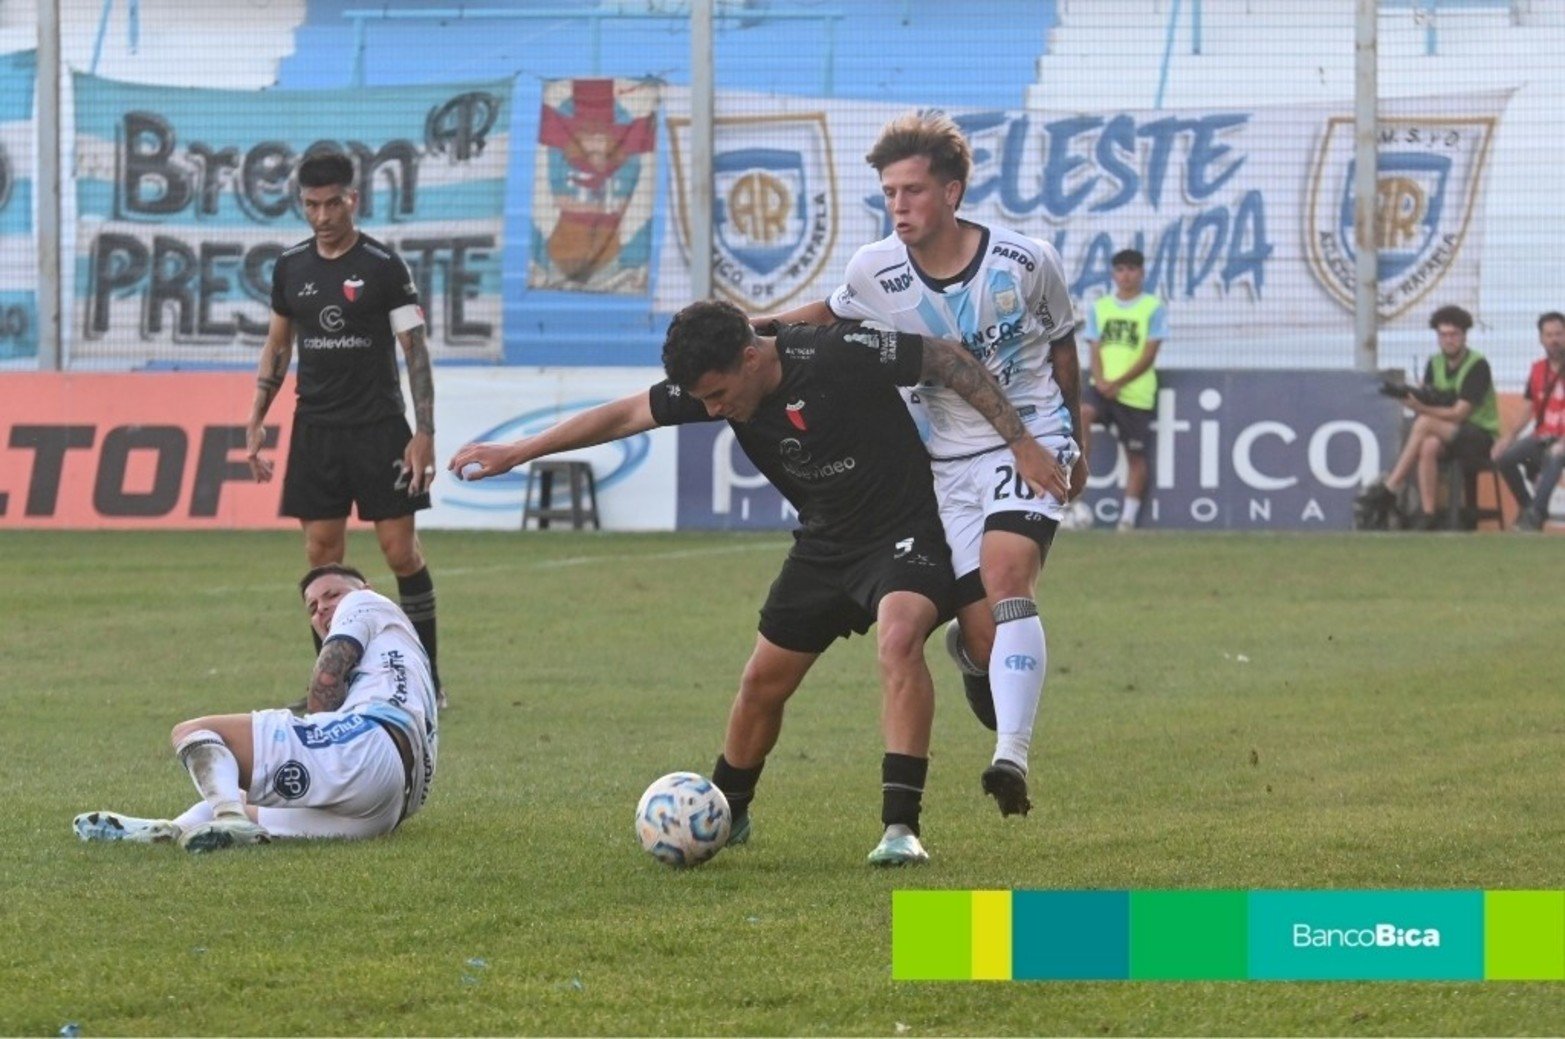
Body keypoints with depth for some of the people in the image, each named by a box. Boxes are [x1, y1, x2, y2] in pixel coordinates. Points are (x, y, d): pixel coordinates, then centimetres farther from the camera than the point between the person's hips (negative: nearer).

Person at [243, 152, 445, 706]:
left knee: (400, 551, -5)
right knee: (322, 556, 2)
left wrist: (424, 433, -13)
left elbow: (415, 350, -7)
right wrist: (256, 420, 12)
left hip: (378, 426, -4)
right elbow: (278, 343, 18)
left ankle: (428, 677, 4)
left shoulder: (384, 266, -7)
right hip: (315, 427, 4)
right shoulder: (291, 266, 7)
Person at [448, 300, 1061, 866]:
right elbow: (626, 415, 1)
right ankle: (724, 815, 34)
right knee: (763, 680, 9)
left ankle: (901, 826, -31)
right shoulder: (712, 384, -9)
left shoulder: (841, 355, -26)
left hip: (903, 533, -6)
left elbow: (950, 360, -17)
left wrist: (1022, 444, -15)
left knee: (899, 638, -32)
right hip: (824, 543, 6)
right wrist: (517, 453, 2)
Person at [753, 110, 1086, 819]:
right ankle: (969, 649, 37)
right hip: (945, 461, 2)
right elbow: (831, 314, 17)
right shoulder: (874, 271, -6)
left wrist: (1073, 443, 17)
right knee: (983, 637, -5)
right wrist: (761, 327, -1)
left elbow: (1061, 345, 8)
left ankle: (1011, 755, -36)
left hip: (1029, 442, -2)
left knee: (1007, 575, -29)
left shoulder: (1025, 263, -11)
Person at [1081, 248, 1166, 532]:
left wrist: (1118, 383, -16)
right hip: (1103, 387, 2)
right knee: (1082, 412, -30)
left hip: (1136, 393, -2)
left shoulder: (1154, 308, 0)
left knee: (1135, 455, 3)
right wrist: (1101, 381, -13)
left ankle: (1128, 519, 12)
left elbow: (1148, 356, -6)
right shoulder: (1099, 308, 11)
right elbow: (1096, 351, 7)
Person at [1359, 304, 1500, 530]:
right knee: (1429, 446, -33)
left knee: (1424, 423, -30)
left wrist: (1421, 408, -27)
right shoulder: (1435, 364, 9)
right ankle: (1427, 515, -35)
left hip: (1481, 437, -5)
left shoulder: (1477, 366, -11)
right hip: (1449, 435, 5)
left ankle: (1389, 489, -28)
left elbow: (1458, 414, -17)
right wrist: (1414, 396, -23)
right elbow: (1423, 399, 0)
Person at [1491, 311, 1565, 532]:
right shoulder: (1538, 369, 11)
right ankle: (1527, 506, 2)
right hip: (1542, 437, 6)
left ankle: (1535, 514, -33)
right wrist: (1509, 436, 0)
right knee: (1503, 457, -17)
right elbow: (1530, 410, 15)